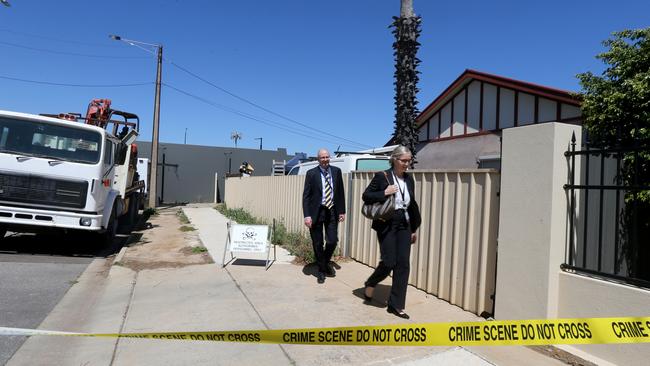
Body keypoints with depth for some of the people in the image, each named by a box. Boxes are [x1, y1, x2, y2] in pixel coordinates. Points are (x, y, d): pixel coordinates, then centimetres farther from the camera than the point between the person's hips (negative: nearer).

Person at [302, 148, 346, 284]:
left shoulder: (336, 171, 4)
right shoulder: (311, 173, -5)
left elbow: (341, 192, 9)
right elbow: (306, 196, -6)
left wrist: (342, 211, 5)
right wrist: (307, 215, -13)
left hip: (332, 211, 2)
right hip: (317, 211, -2)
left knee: (332, 241, 1)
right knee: (318, 243, 5)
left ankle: (326, 263, 30)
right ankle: (321, 270, 25)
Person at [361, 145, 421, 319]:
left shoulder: (409, 179, 9)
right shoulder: (382, 176, -7)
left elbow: (412, 205, 15)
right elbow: (366, 196, -6)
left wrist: (414, 228, 15)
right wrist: (384, 193, -21)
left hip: (404, 226, 5)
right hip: (387, 225, -5)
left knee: (403, 265, 2)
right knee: (388, 263, -6)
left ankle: (396, 305, 12)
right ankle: (370, 284, 25)